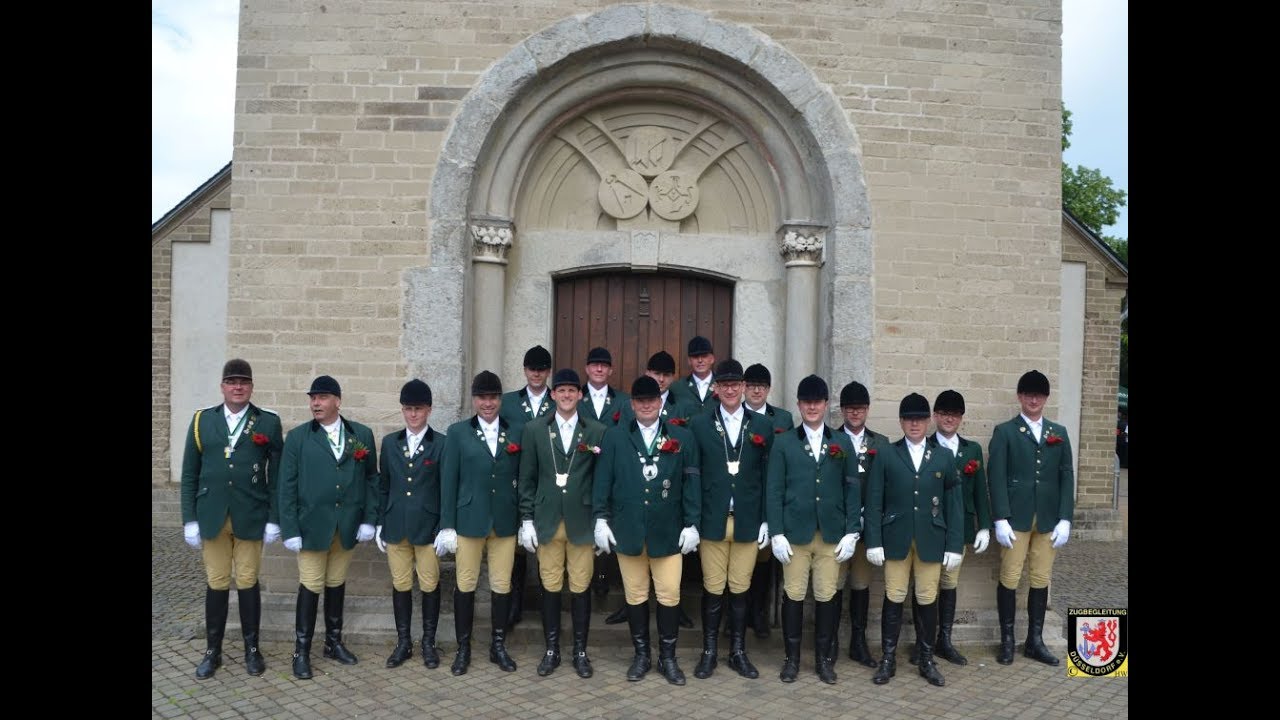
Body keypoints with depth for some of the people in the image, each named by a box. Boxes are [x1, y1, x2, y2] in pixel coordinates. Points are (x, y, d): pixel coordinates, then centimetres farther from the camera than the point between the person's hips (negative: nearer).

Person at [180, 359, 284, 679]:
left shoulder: (268, 422, 0)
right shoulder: (202, 420, 5)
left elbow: (277, 475, 0)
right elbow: (189, 474, 6)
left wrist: (274, 518, -5)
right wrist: (190, 519, 0)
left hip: (251, 518, -1)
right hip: (211, 517, 1)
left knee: (248, 583, 7)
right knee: (216, 584, 9)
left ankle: (251, 649, 20)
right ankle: (212, 651, 22)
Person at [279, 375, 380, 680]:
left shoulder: (362, 434, 3)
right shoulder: (297, 437, -1)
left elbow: (371, 478, 5)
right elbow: (287, 485, -3)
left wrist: (369, 518, -2)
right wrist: (290, 529, -9)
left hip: (348, 525, 2)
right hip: (313, 525, -2)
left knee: (336, 583, 13)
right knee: (310, 586, 2)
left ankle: (334, 641, 27)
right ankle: (302, 650, 14)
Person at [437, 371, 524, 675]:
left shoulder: (518, 431, 3)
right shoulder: (457, 432, 1)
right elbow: (448, 480, 0)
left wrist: (527, 519, 0)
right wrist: (447, 525, -4)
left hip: (505, 521, 1)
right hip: (469, 520, -1)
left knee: (502, 586, 8)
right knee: (466, 585, 7)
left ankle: (498, 646, 24)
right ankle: (463, 648, 22)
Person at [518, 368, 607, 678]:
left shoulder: (596, 432, 1)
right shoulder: (535, 430, 4)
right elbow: (527, 479, 5)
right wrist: (527, 519, 1)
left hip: (582, 522, 0)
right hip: (547, 522, 1)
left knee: (581, 588, 6)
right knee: (550, 587, 8)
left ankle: (580, 651, 20)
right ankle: (551, 650, 22)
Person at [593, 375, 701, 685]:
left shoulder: (682, 437, 4)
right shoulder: (614, 437, 4)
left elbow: (691, 483, 2)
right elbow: (603, 480, 4)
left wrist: (692, 524, -2)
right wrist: (601, 519, -2)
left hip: (668, 531, 0)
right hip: (628, 530, 1)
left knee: (669, 595, 2)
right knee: (635, 595, 9)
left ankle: (668, 657, 18)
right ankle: (641, 654, 24)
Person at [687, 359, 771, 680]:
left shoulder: (762, 425, 4)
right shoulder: (699, 424, 1)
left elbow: (767, 476, 4)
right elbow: (692, 476, 0)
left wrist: (765, 521, 0)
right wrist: (691, 521, -4)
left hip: (748, 522, 1)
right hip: (712, 521, -1)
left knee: (740, 589, 10)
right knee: (713, 588, 6)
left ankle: (738, 652, 23)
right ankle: (709, 651, 20)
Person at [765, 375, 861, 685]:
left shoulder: (842, 442, 7)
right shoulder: (783, 443, 3)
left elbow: (852, 489, 6)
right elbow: (774, 491, 0)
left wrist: (852, 532, -1)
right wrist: (777, 533, -7)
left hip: (832, 534, 1)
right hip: (795, 532, -1)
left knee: (827, 596, 6)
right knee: (793, 595, 4)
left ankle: (824, 658, 21)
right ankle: (792, 658, 18)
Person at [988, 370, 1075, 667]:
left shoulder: (1058, 433, 11)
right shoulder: (1005, 431, 1)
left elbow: (1066, 477, 8)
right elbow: (996, 477, -5)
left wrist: (1065, 519, -1)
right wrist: (1001, 519, -12)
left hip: (1048, 519, 3)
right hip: (1016, 518, -3)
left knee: (1041, 580, 8)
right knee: (1009, 578, 2)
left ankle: (1035, 640, 19)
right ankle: (1007, 640, 12)